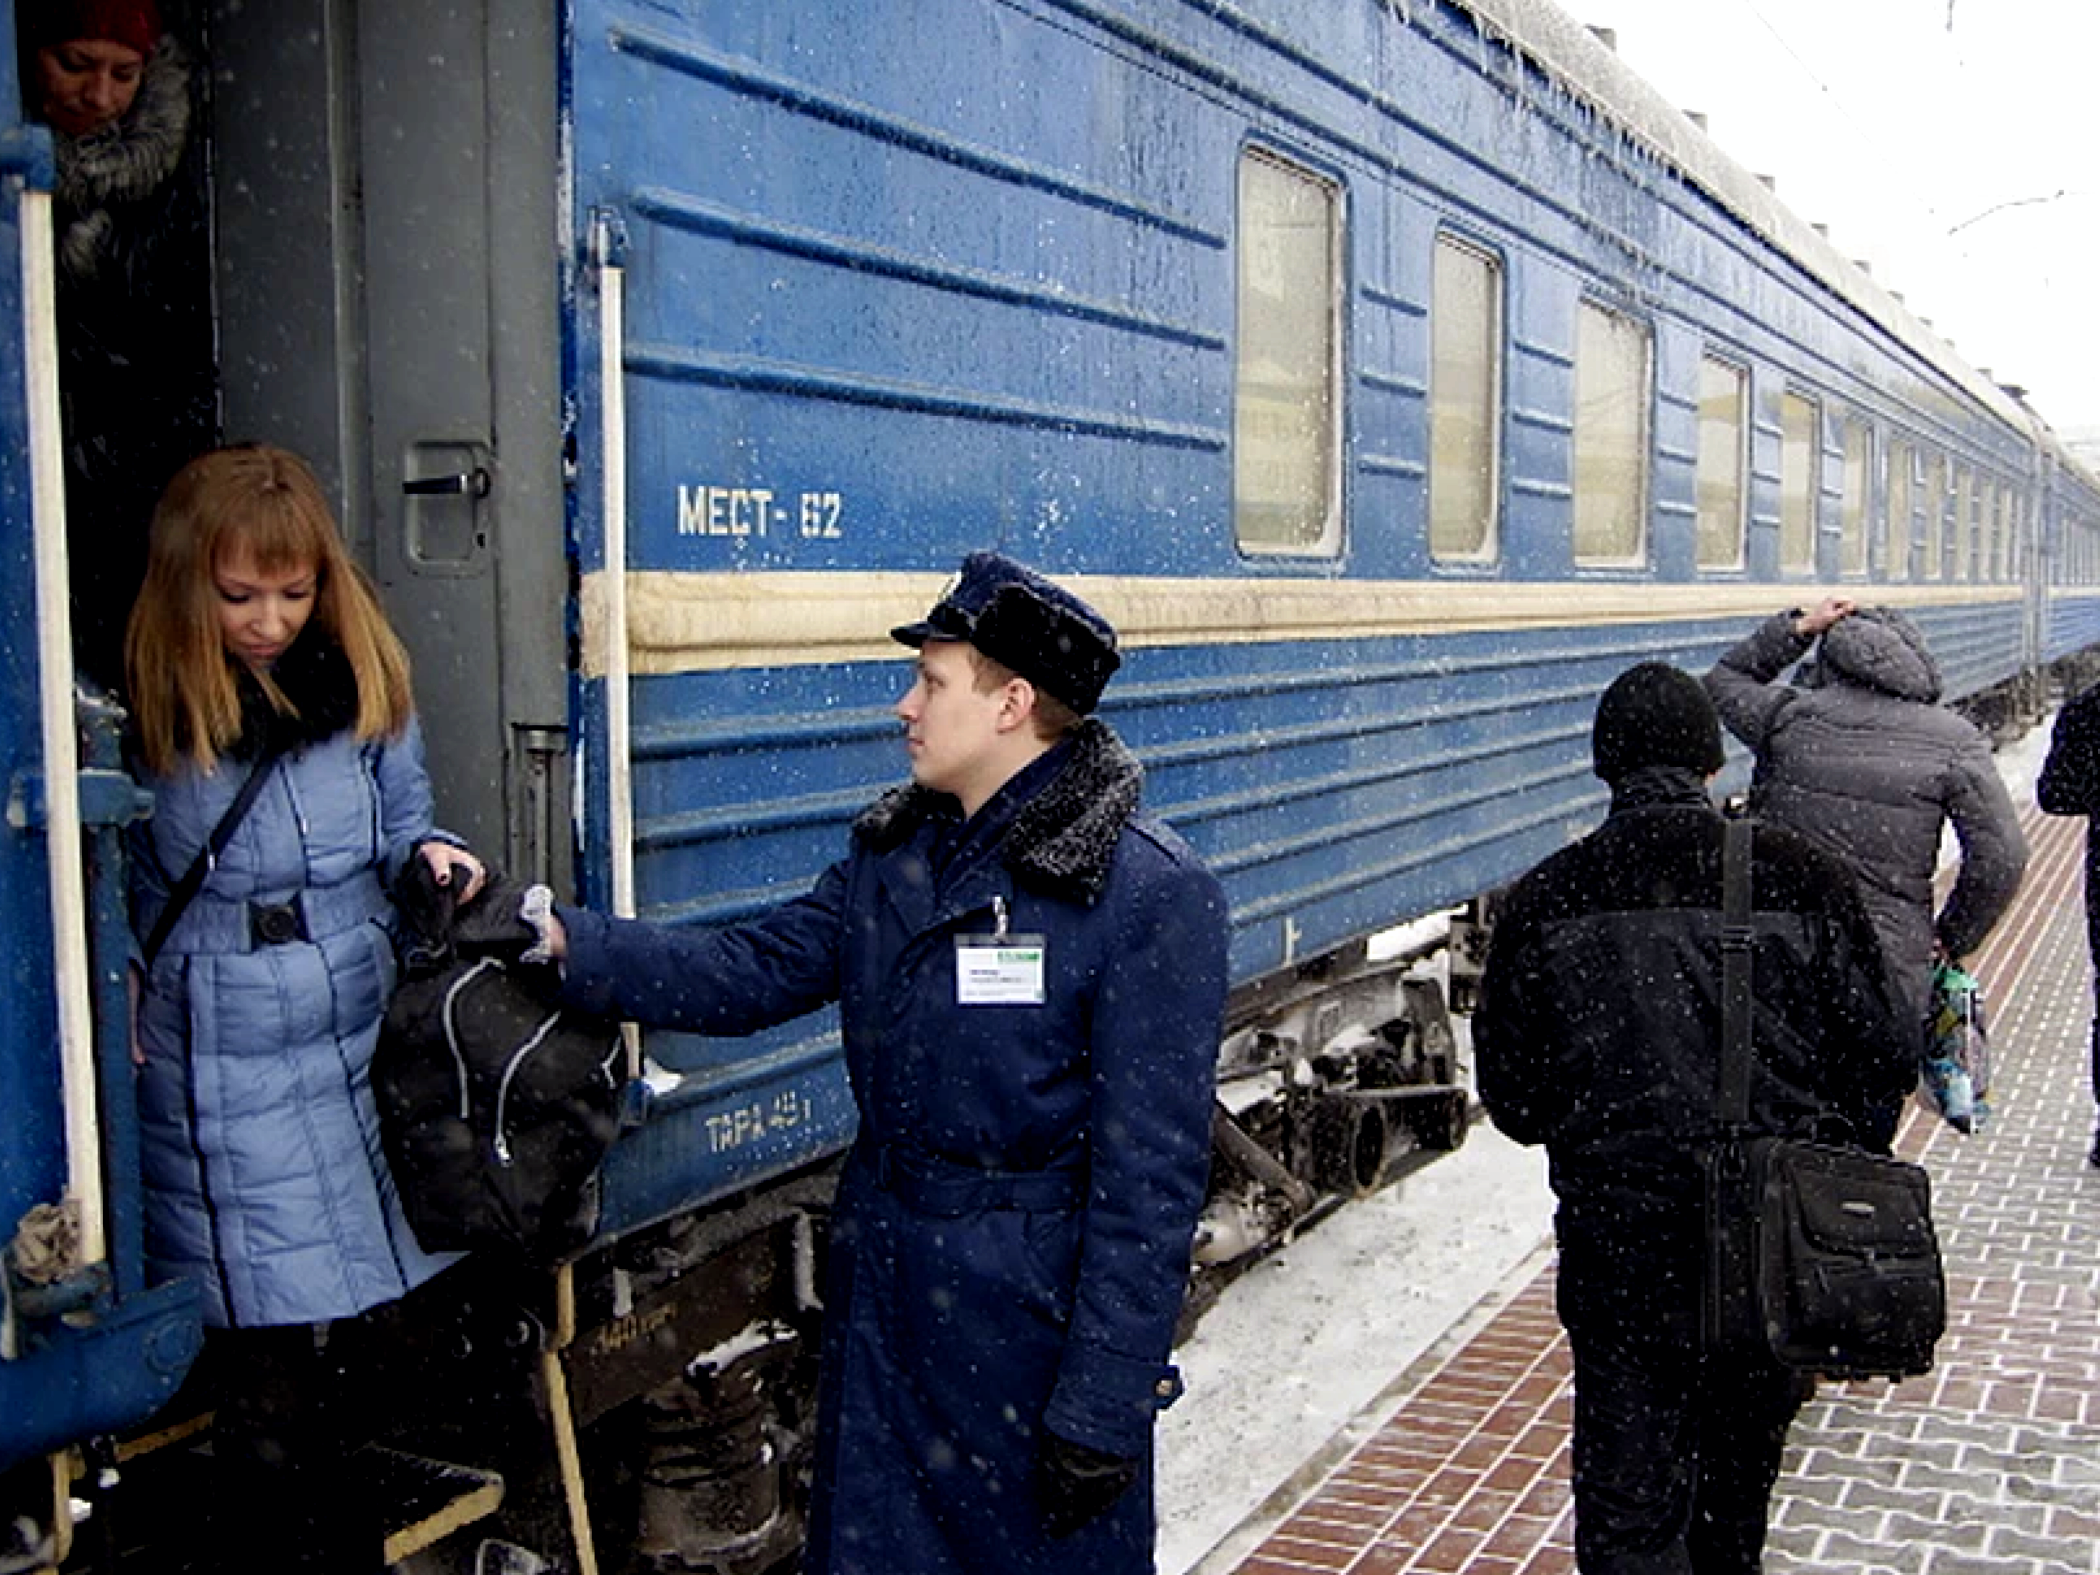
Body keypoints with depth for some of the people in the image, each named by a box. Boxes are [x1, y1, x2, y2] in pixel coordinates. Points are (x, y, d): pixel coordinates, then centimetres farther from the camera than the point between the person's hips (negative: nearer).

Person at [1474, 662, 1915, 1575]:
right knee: (1743, 1447, 25)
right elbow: (1882, 1061, 0)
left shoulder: (1544, 900, -5)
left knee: (1627, 1498, 6)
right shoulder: (1799, 879, -5)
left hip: (1615, 1233, -1)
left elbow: (1512, 1097, 1)